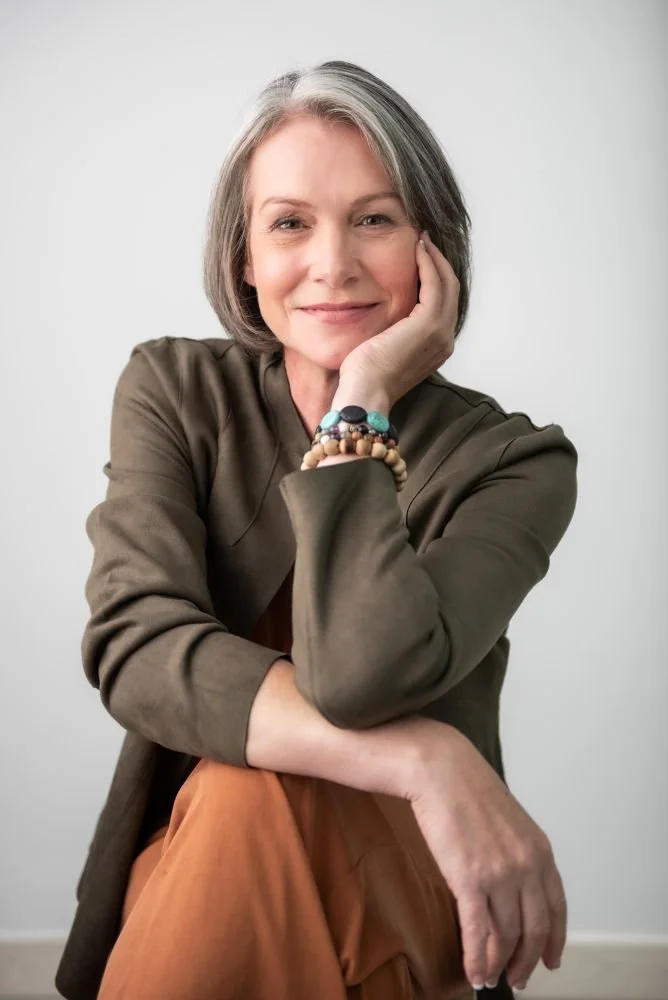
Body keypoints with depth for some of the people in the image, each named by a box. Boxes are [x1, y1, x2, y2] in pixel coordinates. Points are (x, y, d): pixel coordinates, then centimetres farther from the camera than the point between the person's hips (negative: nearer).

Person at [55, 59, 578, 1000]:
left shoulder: (513, 462, -11)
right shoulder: (173, 390, -3)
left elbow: (357, 673, -29)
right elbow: (134, 647, -20)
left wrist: (363, 392, -20)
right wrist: (422, 756, -30)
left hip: (404, 920, -1)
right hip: (193, 897, 2)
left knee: (256, 790, -32)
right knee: (241, 787, -32)